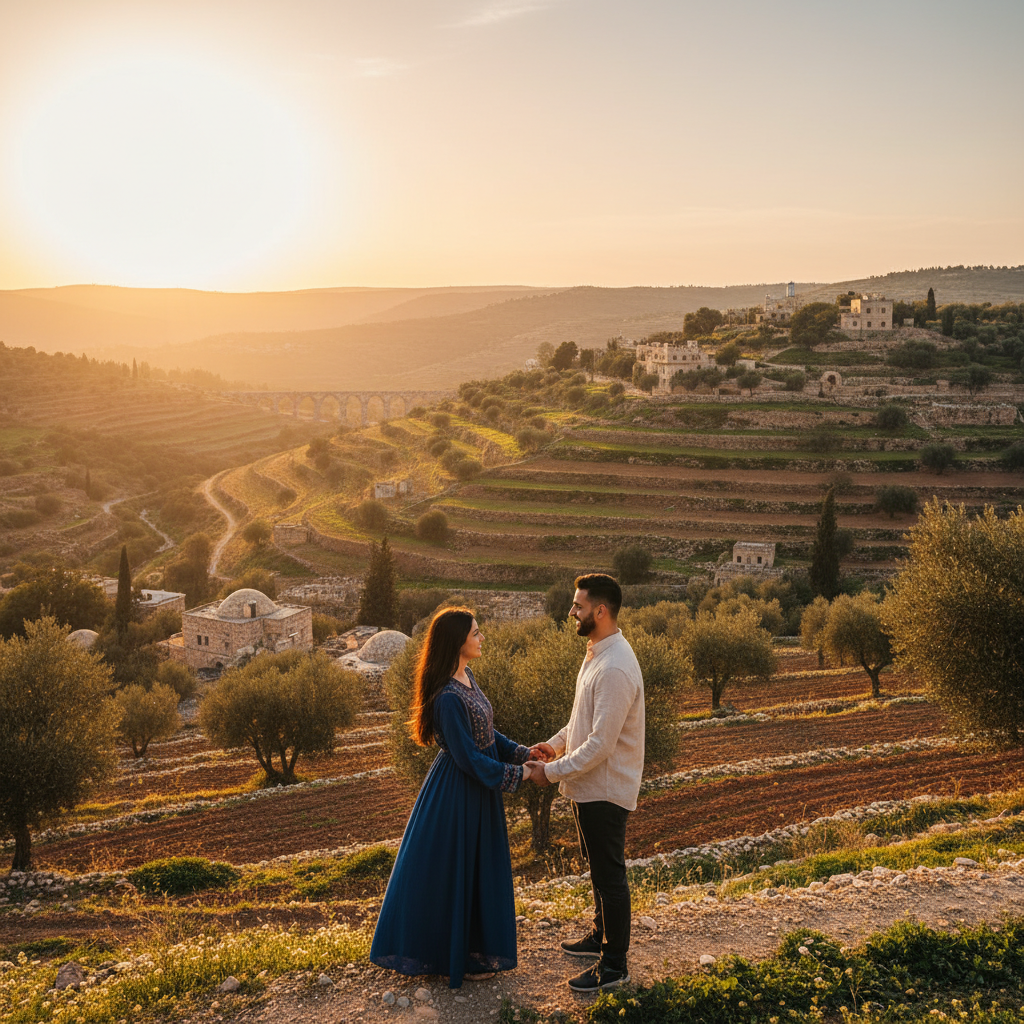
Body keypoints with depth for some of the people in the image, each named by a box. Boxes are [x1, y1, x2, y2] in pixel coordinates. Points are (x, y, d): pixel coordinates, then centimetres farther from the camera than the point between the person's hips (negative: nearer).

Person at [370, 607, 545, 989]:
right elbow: (469, 758, -25)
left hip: (475, 789, 10)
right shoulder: (448, 696, -27)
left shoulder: (466, 678, 3)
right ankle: (454, 957, 22)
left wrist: (521, 752, 3)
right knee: (452, 871, 6)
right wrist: (517, 775, -18)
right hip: (458, 793, -10)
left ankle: (471, 949, 37)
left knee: (474, 869, 21)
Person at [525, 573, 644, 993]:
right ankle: (602, 936, 41)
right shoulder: (596, 653, 6)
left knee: (609, 875, 2)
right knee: (598, 868, 24)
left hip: (605, 790, -10)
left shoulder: (615, 668, -28)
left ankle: (614, 965, 15)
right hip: (590, 786, 10)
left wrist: (552, 772, -20)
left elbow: (600, 744, -27)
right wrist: (557, 742, 7)